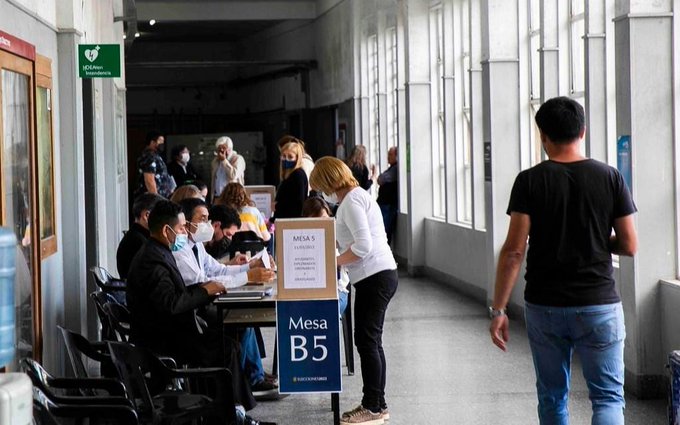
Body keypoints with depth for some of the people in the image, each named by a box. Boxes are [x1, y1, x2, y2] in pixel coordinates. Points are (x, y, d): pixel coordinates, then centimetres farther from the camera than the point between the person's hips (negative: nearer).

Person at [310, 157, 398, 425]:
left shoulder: (351, 201, -12)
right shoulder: (357, 196, 19)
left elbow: (363, 245, -20)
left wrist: (333, 262, -13)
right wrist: (335, 260, 12)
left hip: (375, 278, -10)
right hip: (379, 275, 10)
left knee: (367, 341, -5)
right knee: (370, 341, 14)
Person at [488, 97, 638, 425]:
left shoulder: (529, 181, -5)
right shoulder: (609, 177, -2)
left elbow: (513, 250, -10)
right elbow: (629, 246, -1)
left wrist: (498, 310, -6)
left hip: (544, 306, 1)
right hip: (599, 305, -1)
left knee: (552, 398, 15)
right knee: (608, 397, 3)